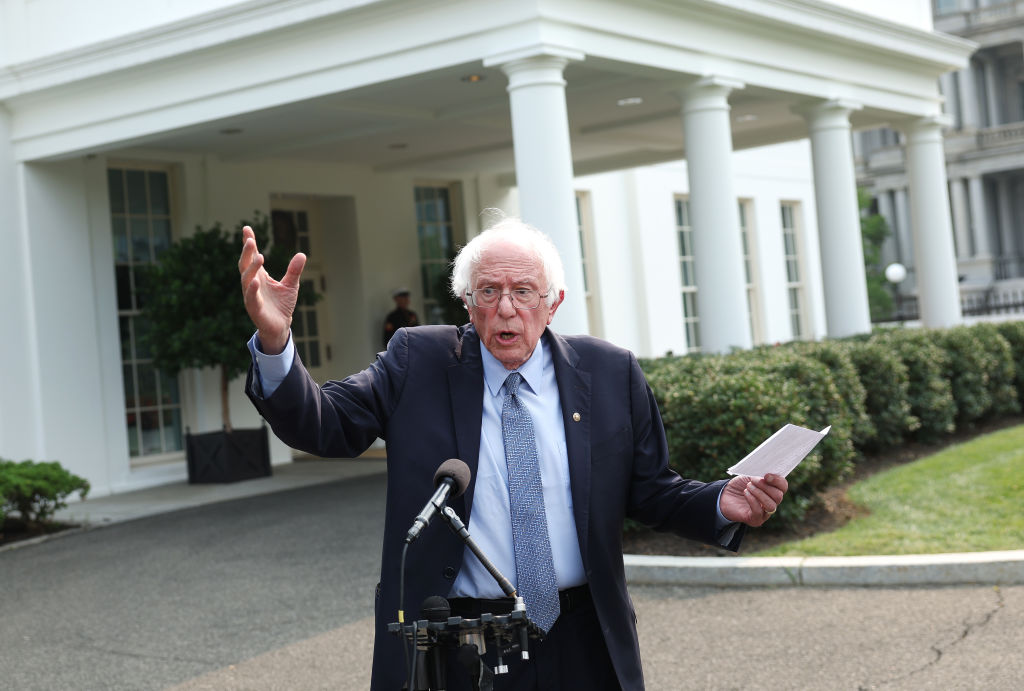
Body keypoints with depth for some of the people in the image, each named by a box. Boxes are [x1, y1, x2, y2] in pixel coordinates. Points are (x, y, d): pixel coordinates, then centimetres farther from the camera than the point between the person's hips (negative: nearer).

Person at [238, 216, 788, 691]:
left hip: (583, 644, 2)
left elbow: (649, 490, 7)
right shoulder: (417, 363, -1)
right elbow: (322, 425, -8)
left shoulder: (611, 373, 2)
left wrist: (723, 505, -12)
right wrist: (274, 342, -25)